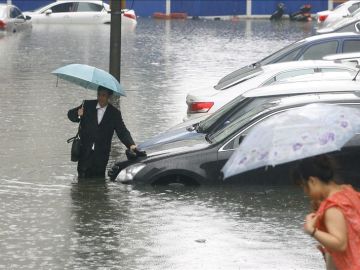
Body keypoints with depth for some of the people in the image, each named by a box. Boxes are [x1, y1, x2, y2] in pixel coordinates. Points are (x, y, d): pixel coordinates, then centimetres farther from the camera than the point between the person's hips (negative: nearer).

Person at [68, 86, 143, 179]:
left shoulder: (114, 113, 6)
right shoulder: (88, 105, 6)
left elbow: (122, 132, 1)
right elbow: (70, 114, 7)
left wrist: (131, 145, -18)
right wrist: (78, 114, -18)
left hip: (101, 156, 0)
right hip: (85, 152, 0)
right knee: (83, 177, -7)